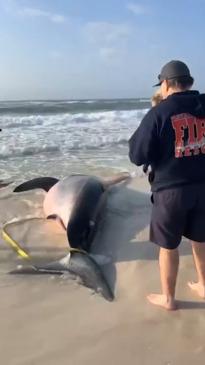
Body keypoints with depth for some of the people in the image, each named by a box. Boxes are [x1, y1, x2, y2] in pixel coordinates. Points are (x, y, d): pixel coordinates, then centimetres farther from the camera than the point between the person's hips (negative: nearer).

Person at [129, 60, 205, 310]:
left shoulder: (158, 113, -13)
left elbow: (137, 156, -9)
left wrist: (138, 136, 7)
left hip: (171, 189, -4)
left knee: (168, 246, 12)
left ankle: (167, 298, 27)